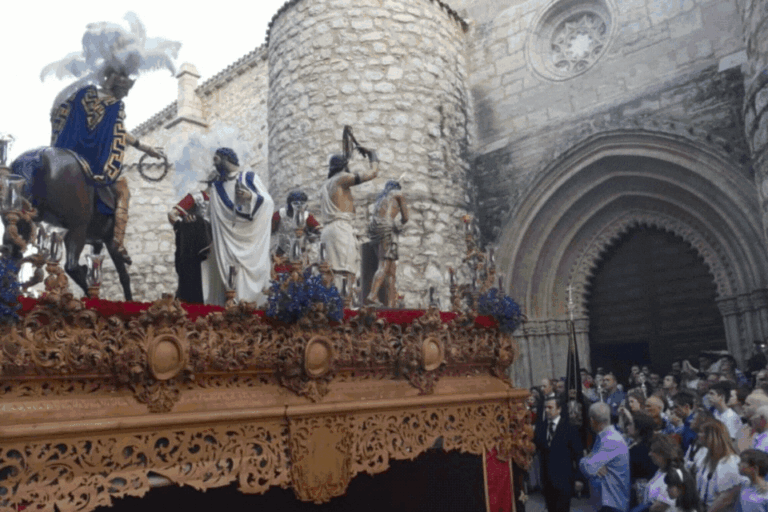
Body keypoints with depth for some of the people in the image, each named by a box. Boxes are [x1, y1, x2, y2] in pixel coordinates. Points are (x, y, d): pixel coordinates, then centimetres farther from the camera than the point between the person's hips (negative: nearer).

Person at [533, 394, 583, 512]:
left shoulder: (569, 427, -7)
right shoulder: (540, 426, 6)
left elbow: (577, 453, -7)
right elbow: (535, 448, 7)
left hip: (563, 478, -4)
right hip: (547, 478, 4)